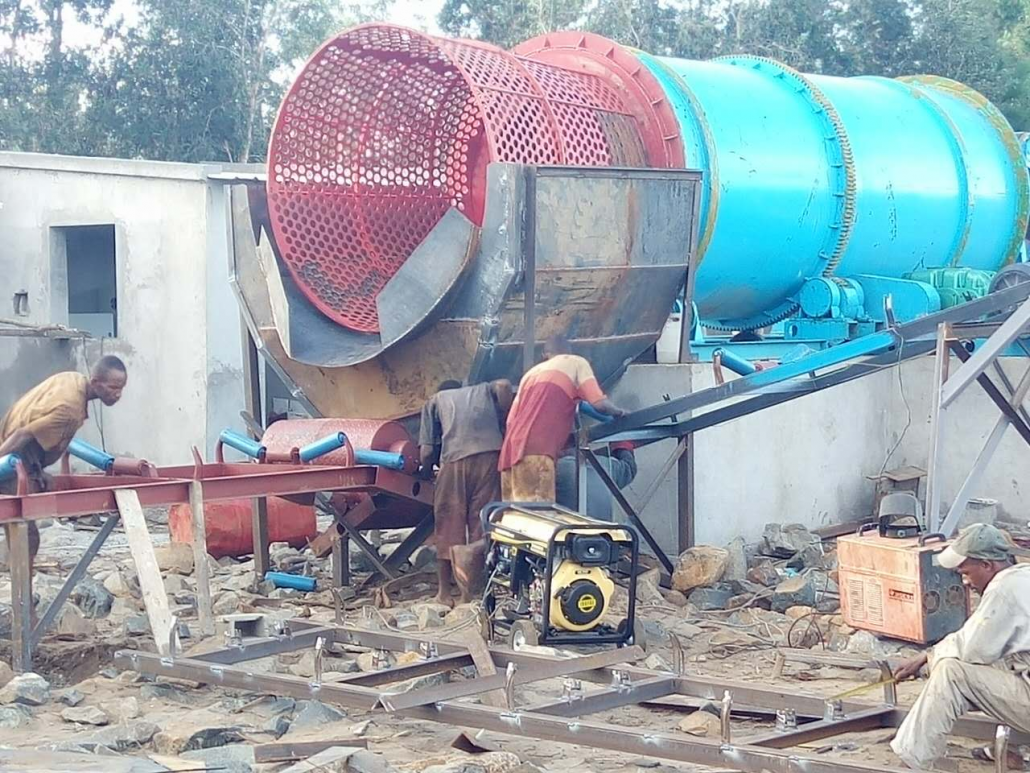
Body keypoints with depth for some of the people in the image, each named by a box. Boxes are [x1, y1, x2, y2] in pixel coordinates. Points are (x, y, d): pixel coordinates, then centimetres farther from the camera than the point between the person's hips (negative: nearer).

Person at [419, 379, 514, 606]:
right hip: (491, 455, 1)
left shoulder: (435, 401, 27)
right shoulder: (483, 391, 32)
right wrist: (506, 424, 15)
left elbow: (426, 452, 17)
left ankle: (444, 592, 17)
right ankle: (470, 591, 11)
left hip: (455, 460, -1)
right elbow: (503, 386, 7)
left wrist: (426, 469, 36)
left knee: (449, 525, 10)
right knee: (481, 524, 8)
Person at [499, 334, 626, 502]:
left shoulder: (532, 372, 30)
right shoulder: (576, 362, 14)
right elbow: (599, 403, 1)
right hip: (536, 452, -6)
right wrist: (619, 412, 23)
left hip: (512, 451, 6)